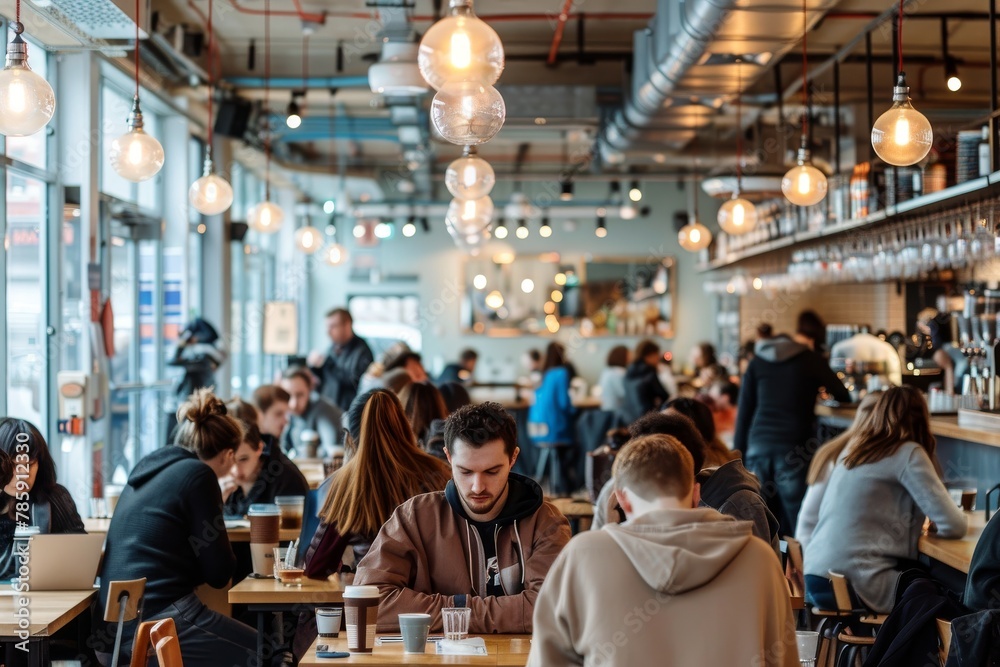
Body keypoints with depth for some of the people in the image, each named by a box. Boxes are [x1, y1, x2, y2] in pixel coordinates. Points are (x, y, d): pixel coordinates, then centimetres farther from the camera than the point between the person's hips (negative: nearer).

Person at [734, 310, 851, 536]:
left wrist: (738, 456, 11)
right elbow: (845, 397, 17)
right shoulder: (812, 360, 4)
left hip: (759, 445, 3)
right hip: (794, 449, -3)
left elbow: (744, 414, 8)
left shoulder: (758, 361, 12)